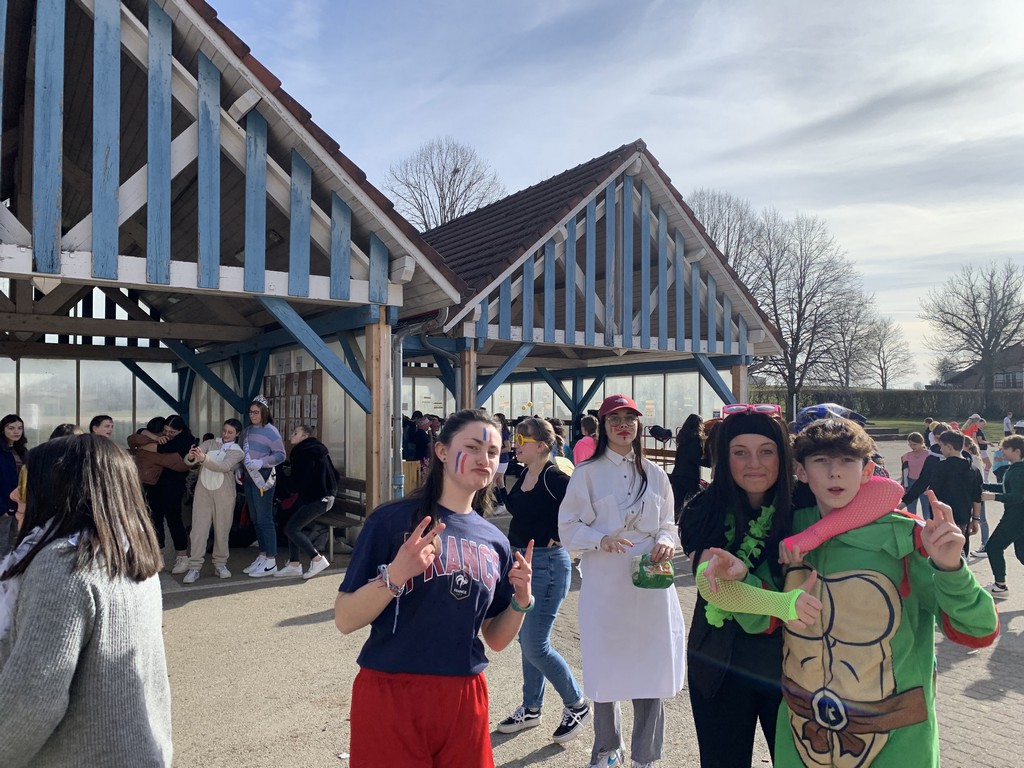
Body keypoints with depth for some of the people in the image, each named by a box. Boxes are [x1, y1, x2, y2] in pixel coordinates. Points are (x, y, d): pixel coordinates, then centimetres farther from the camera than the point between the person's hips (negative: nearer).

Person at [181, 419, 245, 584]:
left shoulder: (237, 452, 1)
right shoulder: (209, 444, 8)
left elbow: (224, 466, -19)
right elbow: (189, 461, -5)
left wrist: (204, 458, -35)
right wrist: (191, 457, -30)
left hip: (224, 494, -1)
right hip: (203, 491, 1)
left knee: (222, 530, 5)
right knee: (199, 529, -3)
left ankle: (220, 564, 19)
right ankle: (194, 567, 0)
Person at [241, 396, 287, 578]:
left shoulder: (270, 431, -9)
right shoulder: (247, 430, 14)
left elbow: (280, 454, -14)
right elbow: (243, 452, 19)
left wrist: (261, 462, -26)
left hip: (263, 477, -8)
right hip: (249, 476, 8)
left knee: (264, 519, -6)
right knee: (255, 519, 13)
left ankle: (271, 562, -1)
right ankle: (262, 556, 23)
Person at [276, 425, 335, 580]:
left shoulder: (305, 451, -15)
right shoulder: (315, 449, 16)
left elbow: (302, 480, -17)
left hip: (318, 498, -10)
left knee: (291, 529, -8)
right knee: (292, 527, 10)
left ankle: (317, 559, -2)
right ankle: (294, 565, 15)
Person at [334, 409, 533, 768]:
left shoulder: (495, 540, 4)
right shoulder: (393, 519, -11)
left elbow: (496, 639, 10)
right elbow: (344, 620, -11)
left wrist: (521, 600, -8)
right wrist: (395, 576, -27)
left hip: (464, 698, 5)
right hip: (390, 695, -4)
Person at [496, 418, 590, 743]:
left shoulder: (555, 478, -18)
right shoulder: (522, 475, 7)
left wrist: (556, 539, -16)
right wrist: (501, 487, 8)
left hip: (547, 565, -9)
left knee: (535, 645, -5)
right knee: (527, 640, 17)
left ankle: (577, 704, 18)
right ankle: (531, 708, 33)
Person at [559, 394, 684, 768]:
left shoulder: (655, 474, 8)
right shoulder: (587, 472, -2)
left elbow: (668, 524, 14)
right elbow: (568, 527, -3)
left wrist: (666, 541, -8)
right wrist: (601, 539, -20)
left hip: (650, 585, 2)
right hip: (604, 586, -2)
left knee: (651, 670, 6)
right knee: (605, 671, 8)